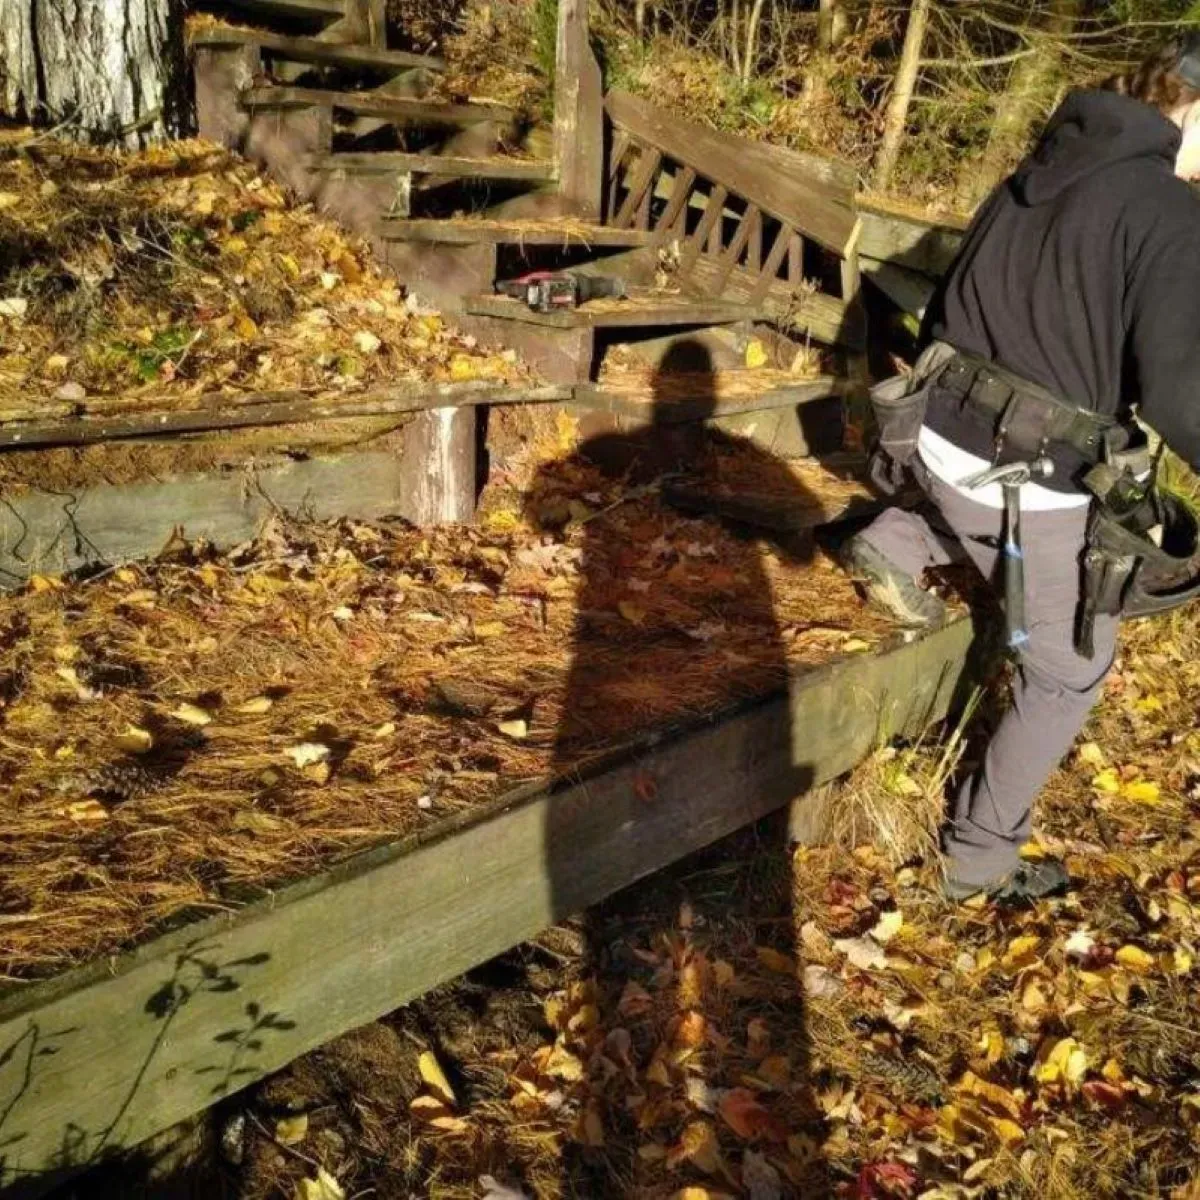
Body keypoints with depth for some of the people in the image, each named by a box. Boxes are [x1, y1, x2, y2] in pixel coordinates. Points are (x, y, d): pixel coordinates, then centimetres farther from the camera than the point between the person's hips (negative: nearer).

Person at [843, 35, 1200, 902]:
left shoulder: (1036, 176, 7)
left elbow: (946, 314, 16)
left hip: (941, 445, 7)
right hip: (1034, 491, -7)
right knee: (1068, 676, 15)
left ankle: (900, 548, 25)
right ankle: (980, 857, 22)